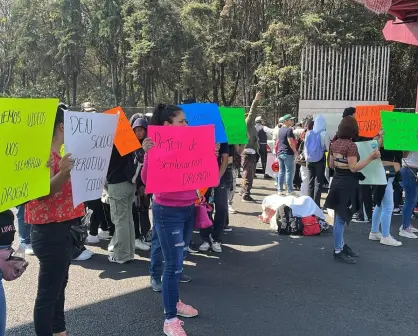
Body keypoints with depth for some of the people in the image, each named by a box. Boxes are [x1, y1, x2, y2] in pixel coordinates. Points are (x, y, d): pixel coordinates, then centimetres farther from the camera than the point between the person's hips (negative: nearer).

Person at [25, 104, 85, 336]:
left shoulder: (60, 153, 13)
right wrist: (63, 173, -38)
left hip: (63, 228, 10)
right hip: (49, 231, -10)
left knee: (59, 285, 18)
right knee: (48, 290, -2)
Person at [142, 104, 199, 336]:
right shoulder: (157, 146, -13)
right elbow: (147, 180, -20)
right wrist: (148, 153, -31)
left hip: (188, 208, 7)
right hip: (168, 212, -7)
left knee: (178, 260, 18)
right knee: (173, 263, -4)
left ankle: (174, 301, 36)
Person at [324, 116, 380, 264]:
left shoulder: (334, 144, 6)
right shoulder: (351, 145, -18)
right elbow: (353, 168, -21)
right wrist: (371, 158, -22)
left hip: (337, 182, 9)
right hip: (347, 184, -9)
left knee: (339, 217, 17)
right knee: (341, 218, -2)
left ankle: (341, 245, 30)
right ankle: (338, 251, 7)